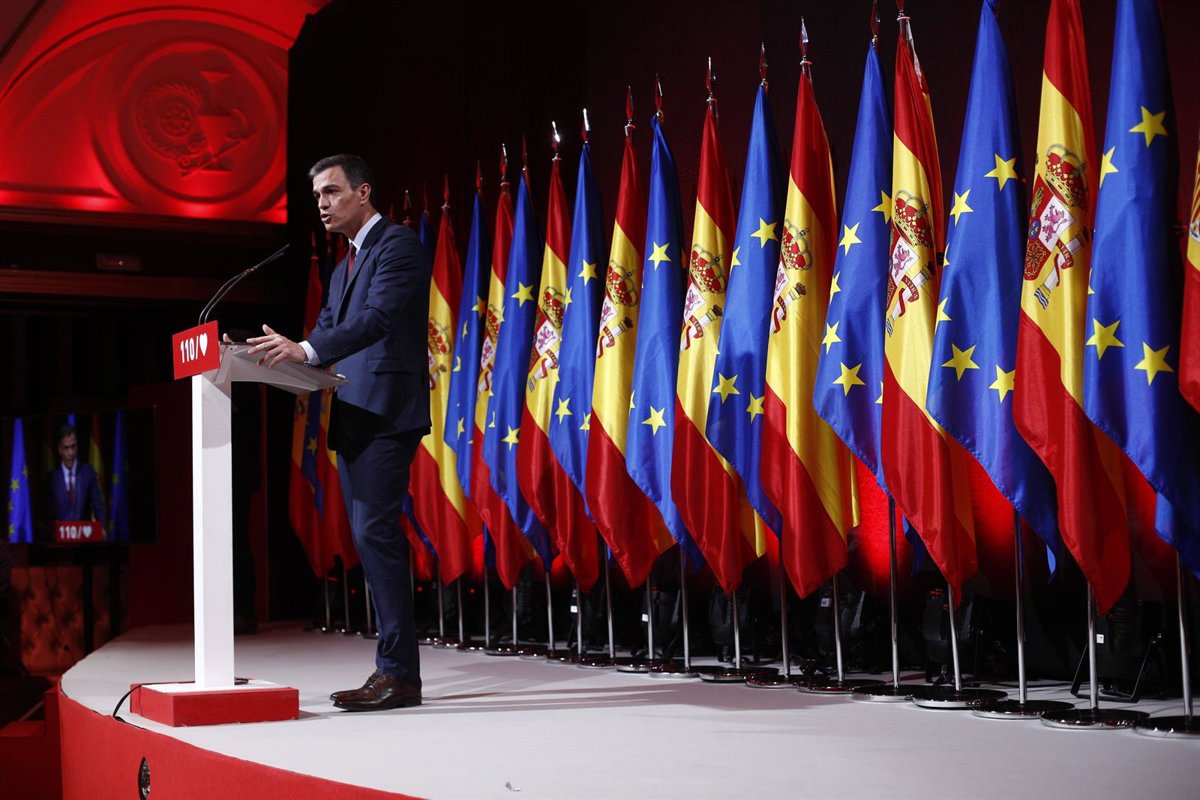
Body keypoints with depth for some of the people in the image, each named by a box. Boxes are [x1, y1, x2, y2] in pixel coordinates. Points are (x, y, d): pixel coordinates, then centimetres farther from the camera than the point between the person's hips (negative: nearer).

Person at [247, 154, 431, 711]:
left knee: (374, 532, -15)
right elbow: (329, 331, 19)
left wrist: (305, 349, -31)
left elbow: (378, 318, -20)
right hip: (351, 416, 10)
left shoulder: (398, 246, -5)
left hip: (385, 412, -10)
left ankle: (398, 672, -13)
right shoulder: (345, 264, 25)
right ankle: (396, 669, 11)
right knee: (370, 538, 8)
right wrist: (285, 355, -1)